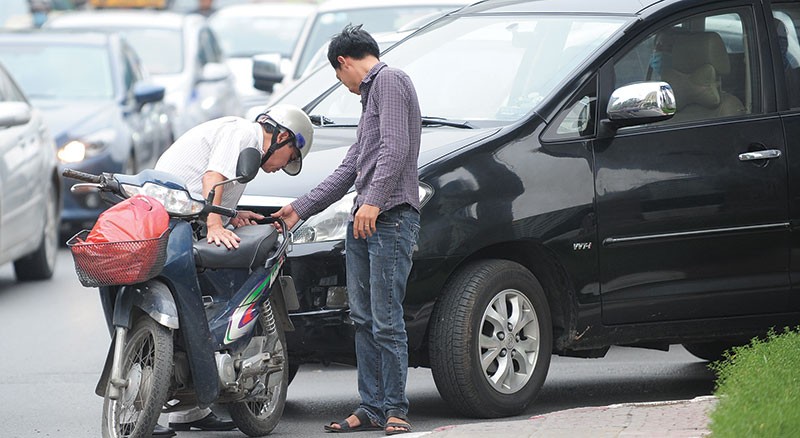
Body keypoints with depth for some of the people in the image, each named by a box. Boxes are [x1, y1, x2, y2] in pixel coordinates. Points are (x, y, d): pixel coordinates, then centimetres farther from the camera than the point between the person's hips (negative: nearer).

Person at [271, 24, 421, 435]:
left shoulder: (389, 81, -2)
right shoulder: (371, 94, 28)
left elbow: (395, 148, -16)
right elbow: (348, 169, 29)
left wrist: (374, 200, -23)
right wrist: (301, 208, 29)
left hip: (390, 216, -10)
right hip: (362, 219, 10)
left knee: (386, 321, -10)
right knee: (363, 319, 7)